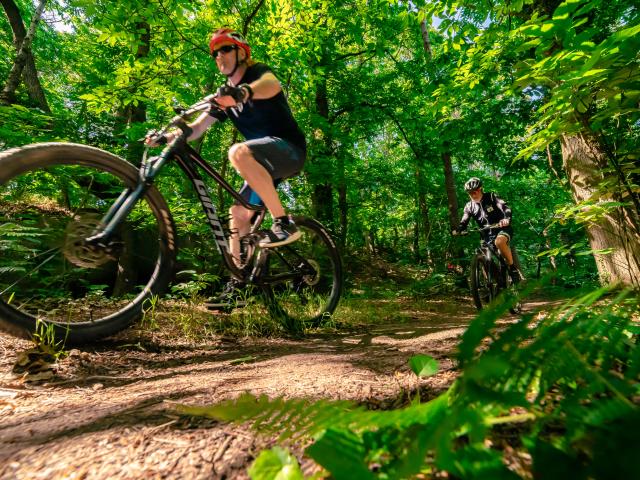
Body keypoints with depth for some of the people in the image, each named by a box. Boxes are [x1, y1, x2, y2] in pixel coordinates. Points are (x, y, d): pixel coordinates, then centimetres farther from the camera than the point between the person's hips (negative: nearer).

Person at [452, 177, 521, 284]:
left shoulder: (491, 197, -7)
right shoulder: (469, 206, 2)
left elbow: (506, 208, -19)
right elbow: (464, 222, -3)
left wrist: (507, 219, -42)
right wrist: (457, 230, -26)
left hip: (502, 229, -4)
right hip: (487, 235, 4)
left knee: (499, 241, -36)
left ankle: (513, 268, -20)